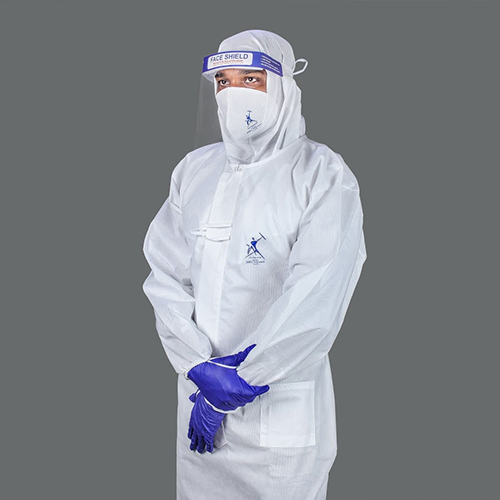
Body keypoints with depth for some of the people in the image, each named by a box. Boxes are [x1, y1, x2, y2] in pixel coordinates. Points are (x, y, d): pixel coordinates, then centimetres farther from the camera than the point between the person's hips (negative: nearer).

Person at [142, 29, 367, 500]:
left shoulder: (323, 175, -10)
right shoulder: (195, 168, 6)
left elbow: (314, 303, -16)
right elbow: (165, 273, 1)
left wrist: (229, 389, -13)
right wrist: (200, 367, -13)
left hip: (282, 405, -4)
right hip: (197, 402, 4)